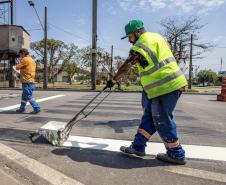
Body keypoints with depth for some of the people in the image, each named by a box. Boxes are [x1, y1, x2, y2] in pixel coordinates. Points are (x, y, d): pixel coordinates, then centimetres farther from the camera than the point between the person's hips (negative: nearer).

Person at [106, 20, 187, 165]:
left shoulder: (142, 43, -11)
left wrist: (114, 80, 6)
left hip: (166, 86, -10)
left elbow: (125, 67, -7)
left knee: (162, 121, 1)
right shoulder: (155, 37, 17)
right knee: (149, 116, 11)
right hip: (171, 83, 10)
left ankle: (176, 155, 18)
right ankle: (138, 147, 20)